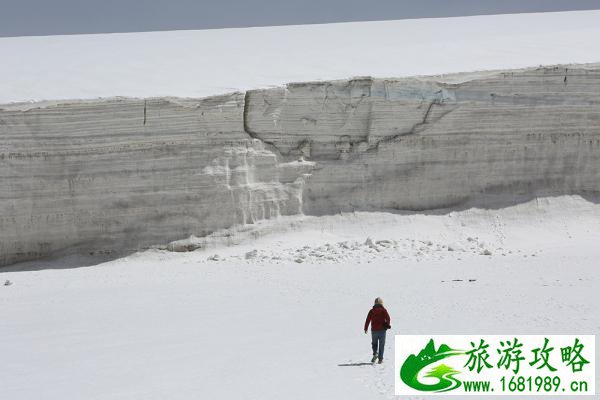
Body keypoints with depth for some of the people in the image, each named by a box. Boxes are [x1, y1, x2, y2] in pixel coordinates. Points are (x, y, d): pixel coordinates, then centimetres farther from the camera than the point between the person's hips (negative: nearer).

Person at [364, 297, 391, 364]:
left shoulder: (371, 311, 2)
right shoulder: (383, 310, -1)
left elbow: (367, 320, 0)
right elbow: (388, 318, -8)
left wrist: (366, 328, 10)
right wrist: (387, 325, 12)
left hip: (374, 330, 1)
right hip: (382, 330, -1)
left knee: (374, 343, 19)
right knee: (381, 345, 7)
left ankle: (375, 353, -5)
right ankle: (380, 359, 3)